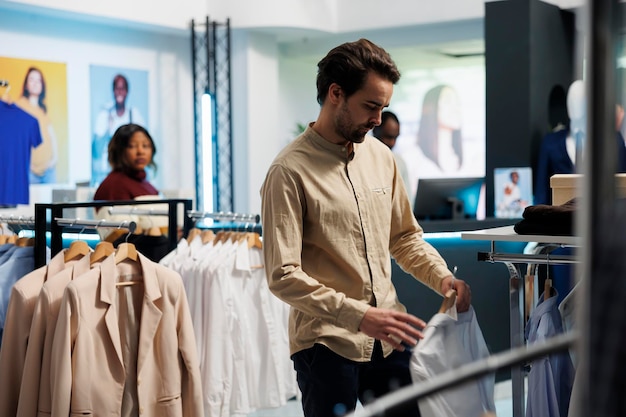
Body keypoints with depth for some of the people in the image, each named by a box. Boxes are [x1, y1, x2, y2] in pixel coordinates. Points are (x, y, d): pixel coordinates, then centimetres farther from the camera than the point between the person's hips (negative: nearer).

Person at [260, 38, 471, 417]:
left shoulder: (380, 156, 7)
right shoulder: (290, 172, -12)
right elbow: (283, 276, -18)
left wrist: (442, 277, 0)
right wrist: (359, 316, -24)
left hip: (388, 336, 6)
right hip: (327, 343, -6)